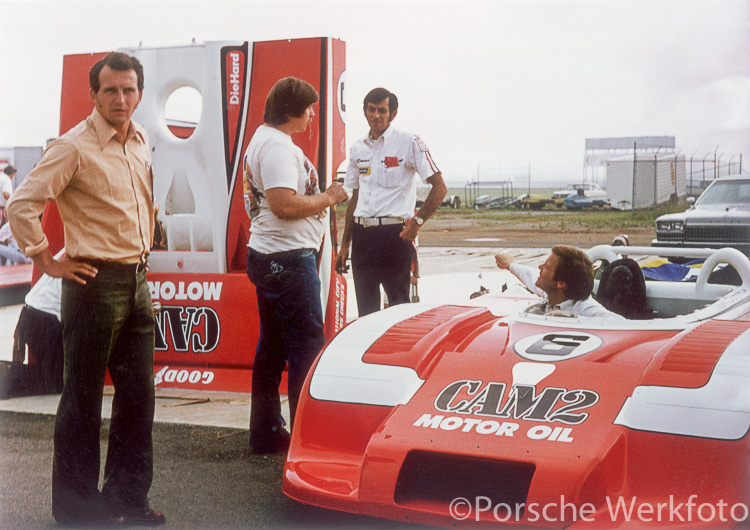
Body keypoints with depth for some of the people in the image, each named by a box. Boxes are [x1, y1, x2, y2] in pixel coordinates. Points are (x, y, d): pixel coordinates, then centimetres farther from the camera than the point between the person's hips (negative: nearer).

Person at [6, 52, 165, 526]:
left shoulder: (141, 141, 11)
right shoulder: (75, 146, -11)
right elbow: (22, 205, -14)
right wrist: (49, 263, -10)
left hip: (138, 281, 7)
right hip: (95, 283, -7)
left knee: (138, 395, 11)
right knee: (84, 400, 2)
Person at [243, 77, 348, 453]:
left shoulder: (262, 140, 18)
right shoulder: (277, 145, -16)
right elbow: (284, 203, -26)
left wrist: (320, 197, 14)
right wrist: (328, 198, -13)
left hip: (265, 257, 11)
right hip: (288, 257, -11)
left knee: (272, 346, 14)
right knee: (308, 346, -5)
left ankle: (266, 433, 21)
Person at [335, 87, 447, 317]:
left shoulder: (409, 143, -3)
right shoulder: (357, 149, 14)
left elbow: (439, 187, -5)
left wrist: (417, 221, -15)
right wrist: (345, 244, 17)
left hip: (395, 233, -5)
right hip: (362, 235, 5)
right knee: (365, 309, 9)